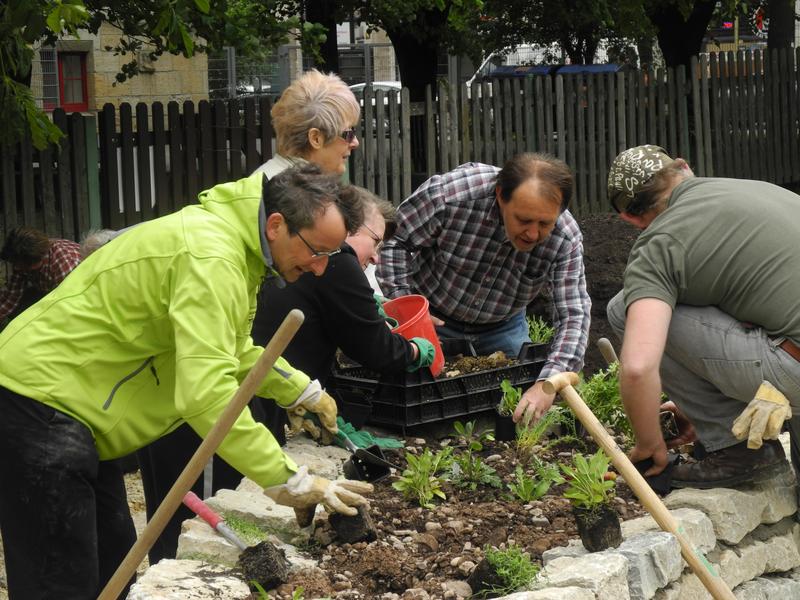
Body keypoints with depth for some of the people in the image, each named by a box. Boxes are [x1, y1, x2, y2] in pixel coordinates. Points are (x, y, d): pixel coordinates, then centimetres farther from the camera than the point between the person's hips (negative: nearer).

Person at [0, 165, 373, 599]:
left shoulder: (235, 244, 8)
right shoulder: (210, 258, -26)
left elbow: (236, 352, 24)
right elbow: (207, 393, -33)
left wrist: (304, 393, 14)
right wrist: (288, 481, -30)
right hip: (39, 399, -11)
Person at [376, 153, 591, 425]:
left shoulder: (566, 238, -27)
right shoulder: (451, 193, -35)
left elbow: (574, 315, -28)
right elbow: (394, 240, -20)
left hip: (503, 326, 2)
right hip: (434, 318, -2)